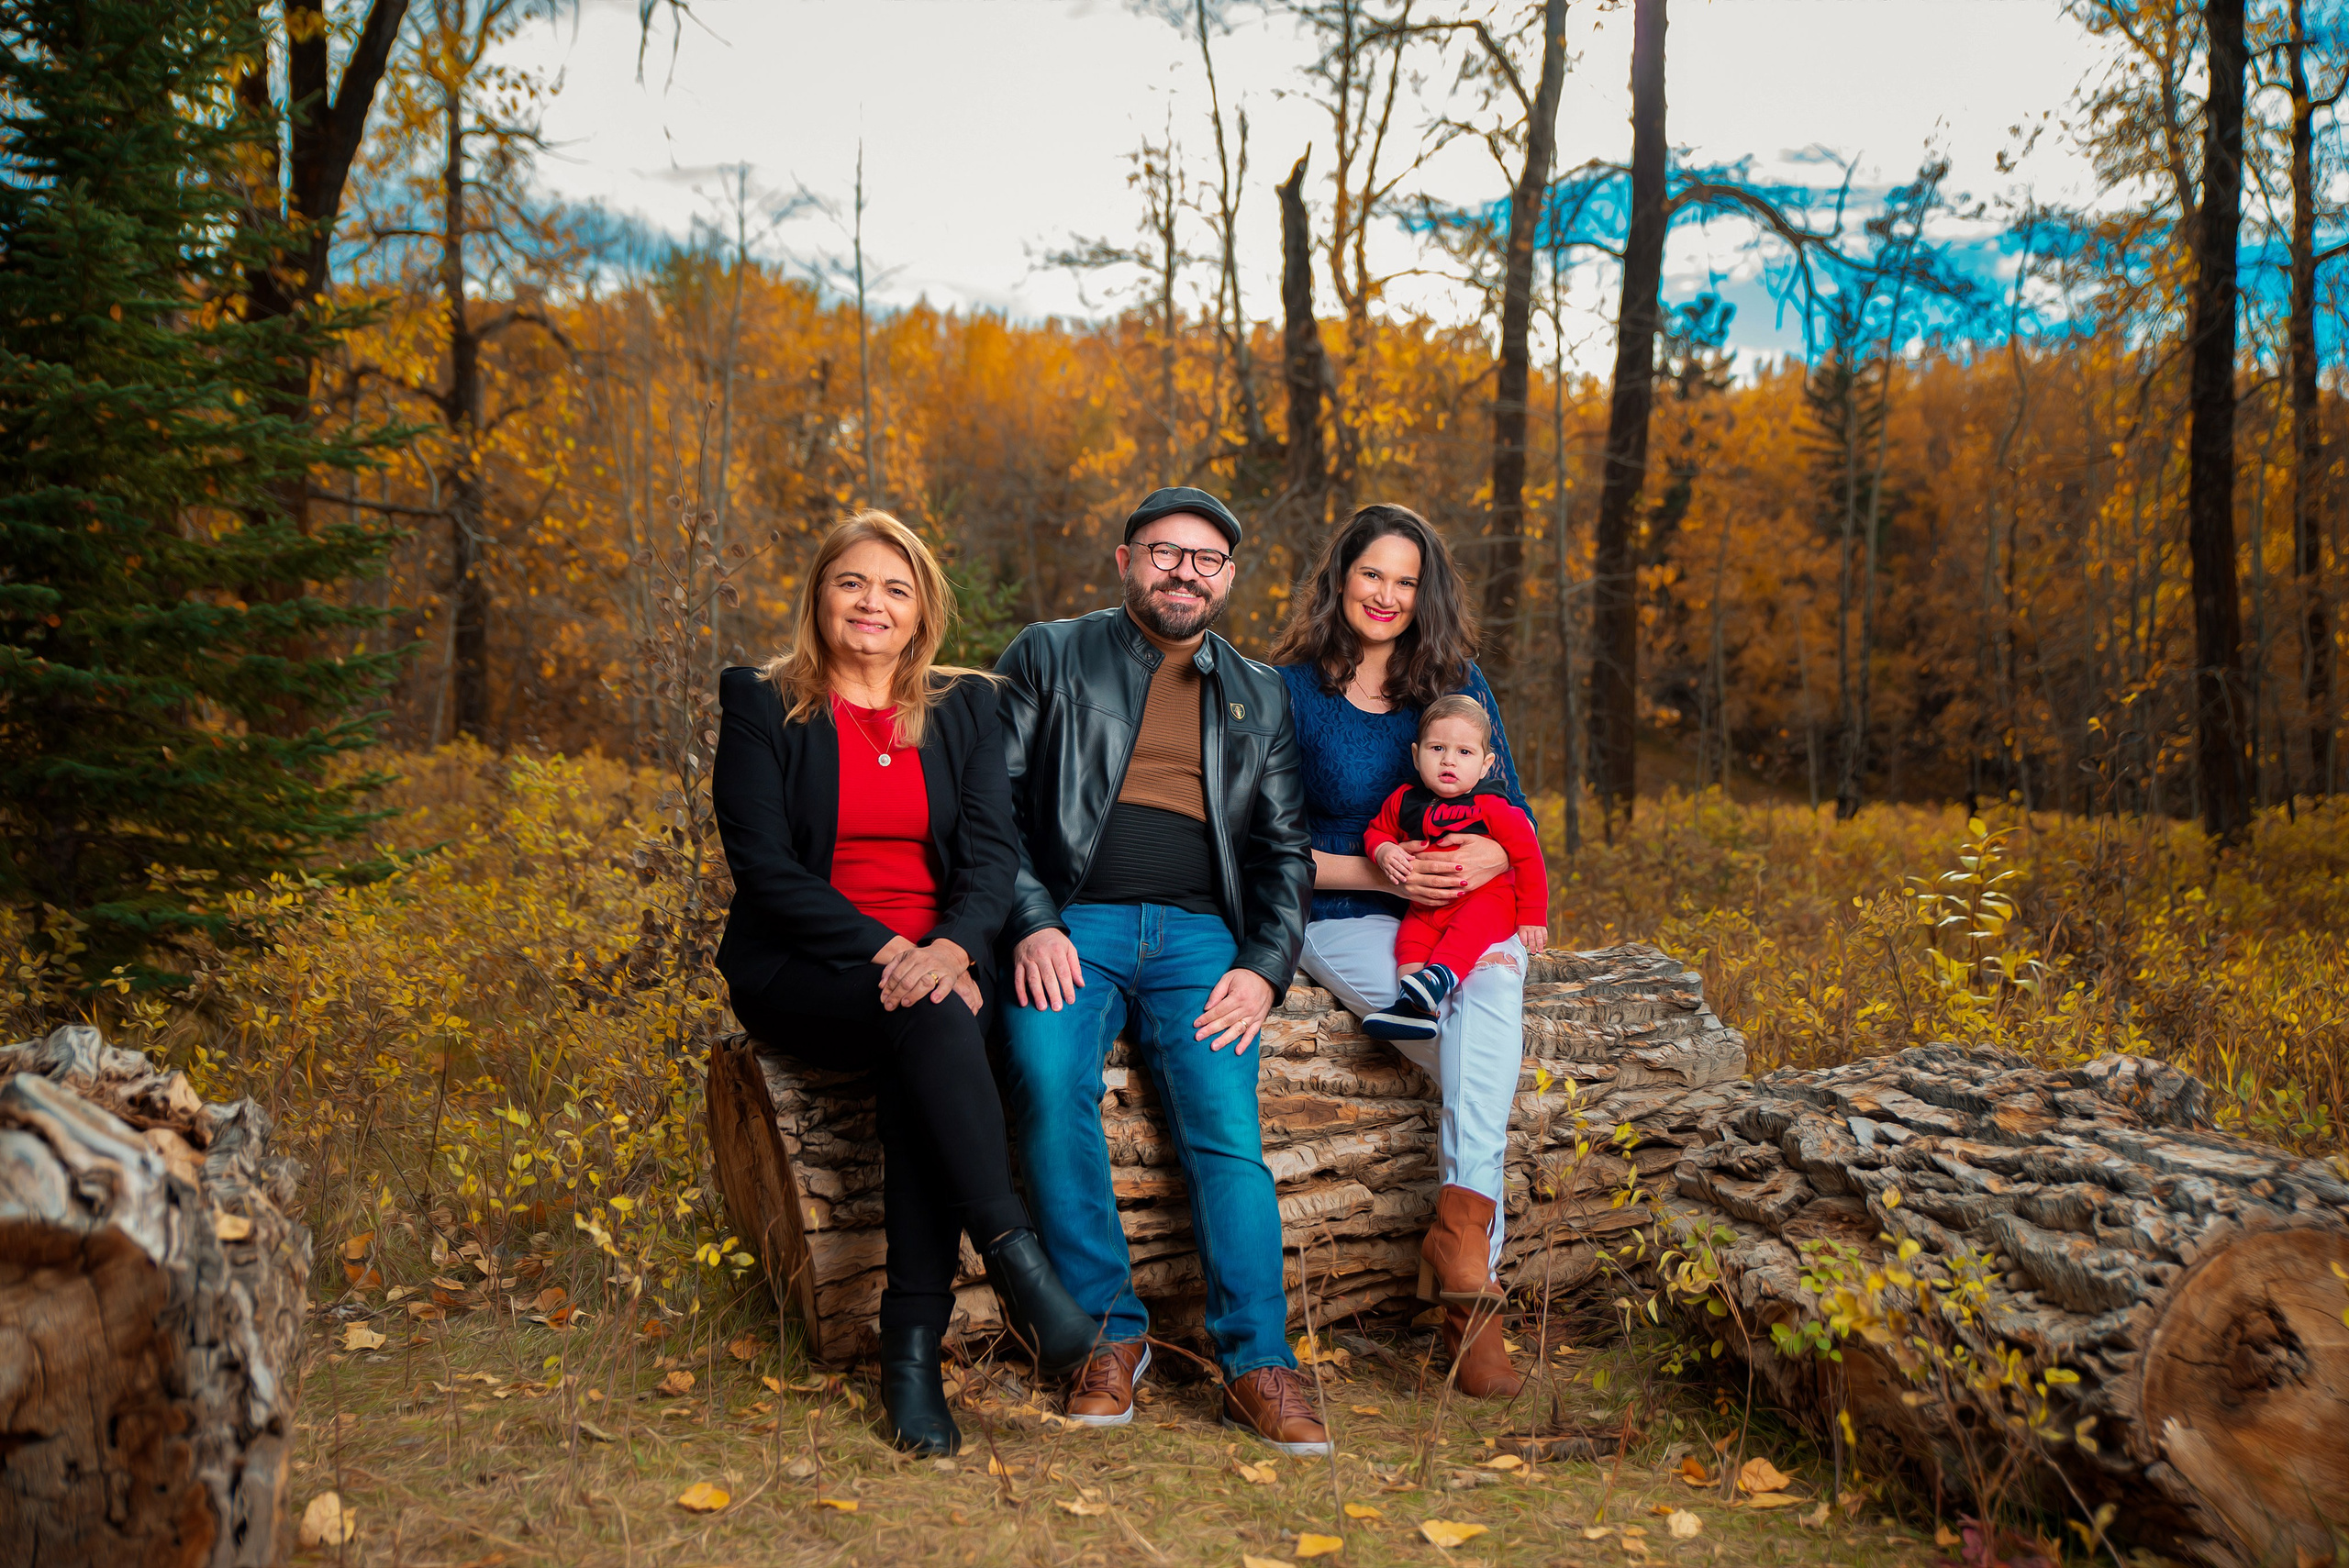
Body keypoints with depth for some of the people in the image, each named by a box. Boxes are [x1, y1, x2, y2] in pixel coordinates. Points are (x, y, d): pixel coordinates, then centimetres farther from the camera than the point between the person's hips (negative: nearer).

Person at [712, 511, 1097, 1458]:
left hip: (934, 962, 2)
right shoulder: (762, 706, 4)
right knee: (928, 1020, -34)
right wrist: (881, 952, -19)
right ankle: (1016, 1259, -36)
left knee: (922, 1058, -33)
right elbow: (762, 864, -6)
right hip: (803, 971, -2)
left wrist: (951, 947, -20)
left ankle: (914, 1344, -30)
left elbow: (994, 851, 1)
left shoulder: (964, 709, 12)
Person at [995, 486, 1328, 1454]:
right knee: (1049, 1078, -29)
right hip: (1071, 927, -2)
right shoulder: (1049, 656, 13)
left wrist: (1264, 967, 0)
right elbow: (994, 804, 4)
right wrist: (1032, 925, -11)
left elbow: (1283, 850, 17)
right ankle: (1110, 1333, -15)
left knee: (1226, 1119, -21)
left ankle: (1257, 1365, -15)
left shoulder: (1259, 699, 21)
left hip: (1200, 937, 2)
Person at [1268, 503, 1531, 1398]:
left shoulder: (1458, 682, 12)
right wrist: (1375, 873, -16)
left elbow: (1516, 814, 12)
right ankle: (1471, 1277, -23)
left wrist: (1493, 856, -12)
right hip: (1343, 922, -3)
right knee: (1484, 1057, -29)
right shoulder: (1291, 691, 1)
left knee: (1494, 985, -34)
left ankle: (1461, 1221, -36)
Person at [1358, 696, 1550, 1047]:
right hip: (1427, 905, 4)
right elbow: (1376, 830, 16)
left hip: (1487, 897, -4)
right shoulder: (1403, 800, 1)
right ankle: (1414, 1008, -35)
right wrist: (1383, 851, -10)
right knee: (1410, 935, -21)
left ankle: (1440, 974, -54)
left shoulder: (1491, 808, -11)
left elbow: (1527, 855, -6)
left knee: (1472, 925, -35)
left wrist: (1532, 917, -7)